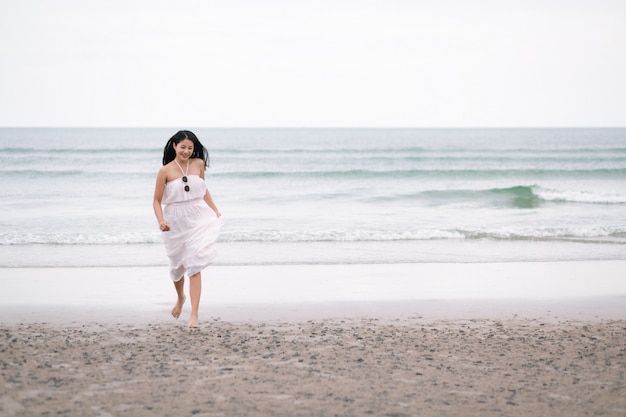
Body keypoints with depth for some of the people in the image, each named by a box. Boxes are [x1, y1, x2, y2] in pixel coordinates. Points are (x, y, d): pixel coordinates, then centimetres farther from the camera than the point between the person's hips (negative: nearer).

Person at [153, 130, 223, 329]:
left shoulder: (198, 164, 0)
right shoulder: (165, 171, -8)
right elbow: (157, 200, -4)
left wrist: (215, 211, 15)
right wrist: (161, 221, -19)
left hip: (198, 218, 0)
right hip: (176, 223, 0)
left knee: (194, 266, -11)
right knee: (178, 265, 19)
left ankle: (194, 314, -13)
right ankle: (180, 297, 49)